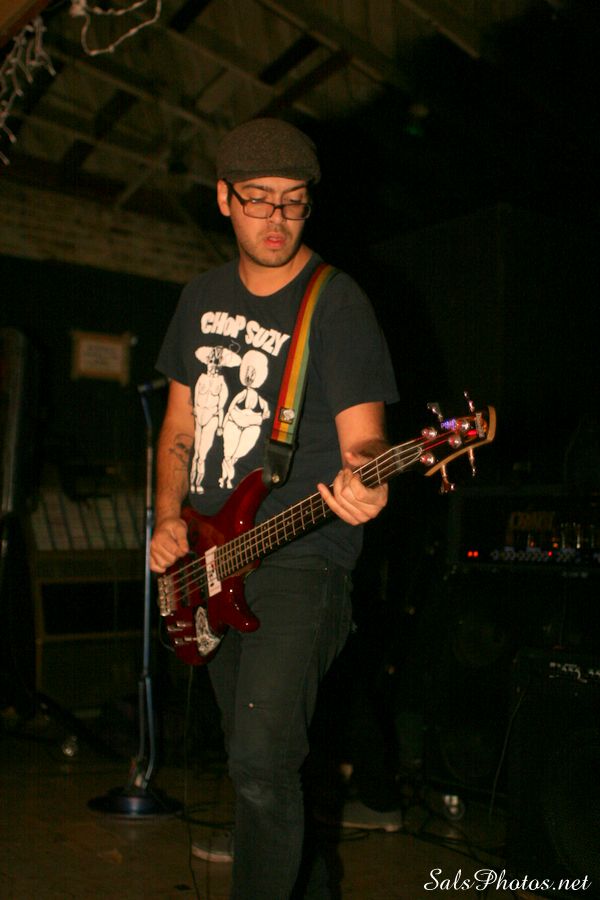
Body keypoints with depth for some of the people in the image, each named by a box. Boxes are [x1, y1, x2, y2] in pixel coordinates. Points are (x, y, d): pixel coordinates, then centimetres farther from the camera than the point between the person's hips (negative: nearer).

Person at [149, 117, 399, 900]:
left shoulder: (338, 305, -8)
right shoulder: (203, 298, 11)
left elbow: (362, 436, -14)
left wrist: (362, 478, -36)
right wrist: (168, 518, 2)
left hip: (301, 555, -6)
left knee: (260, 760, -18)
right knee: (254, 754, 17)